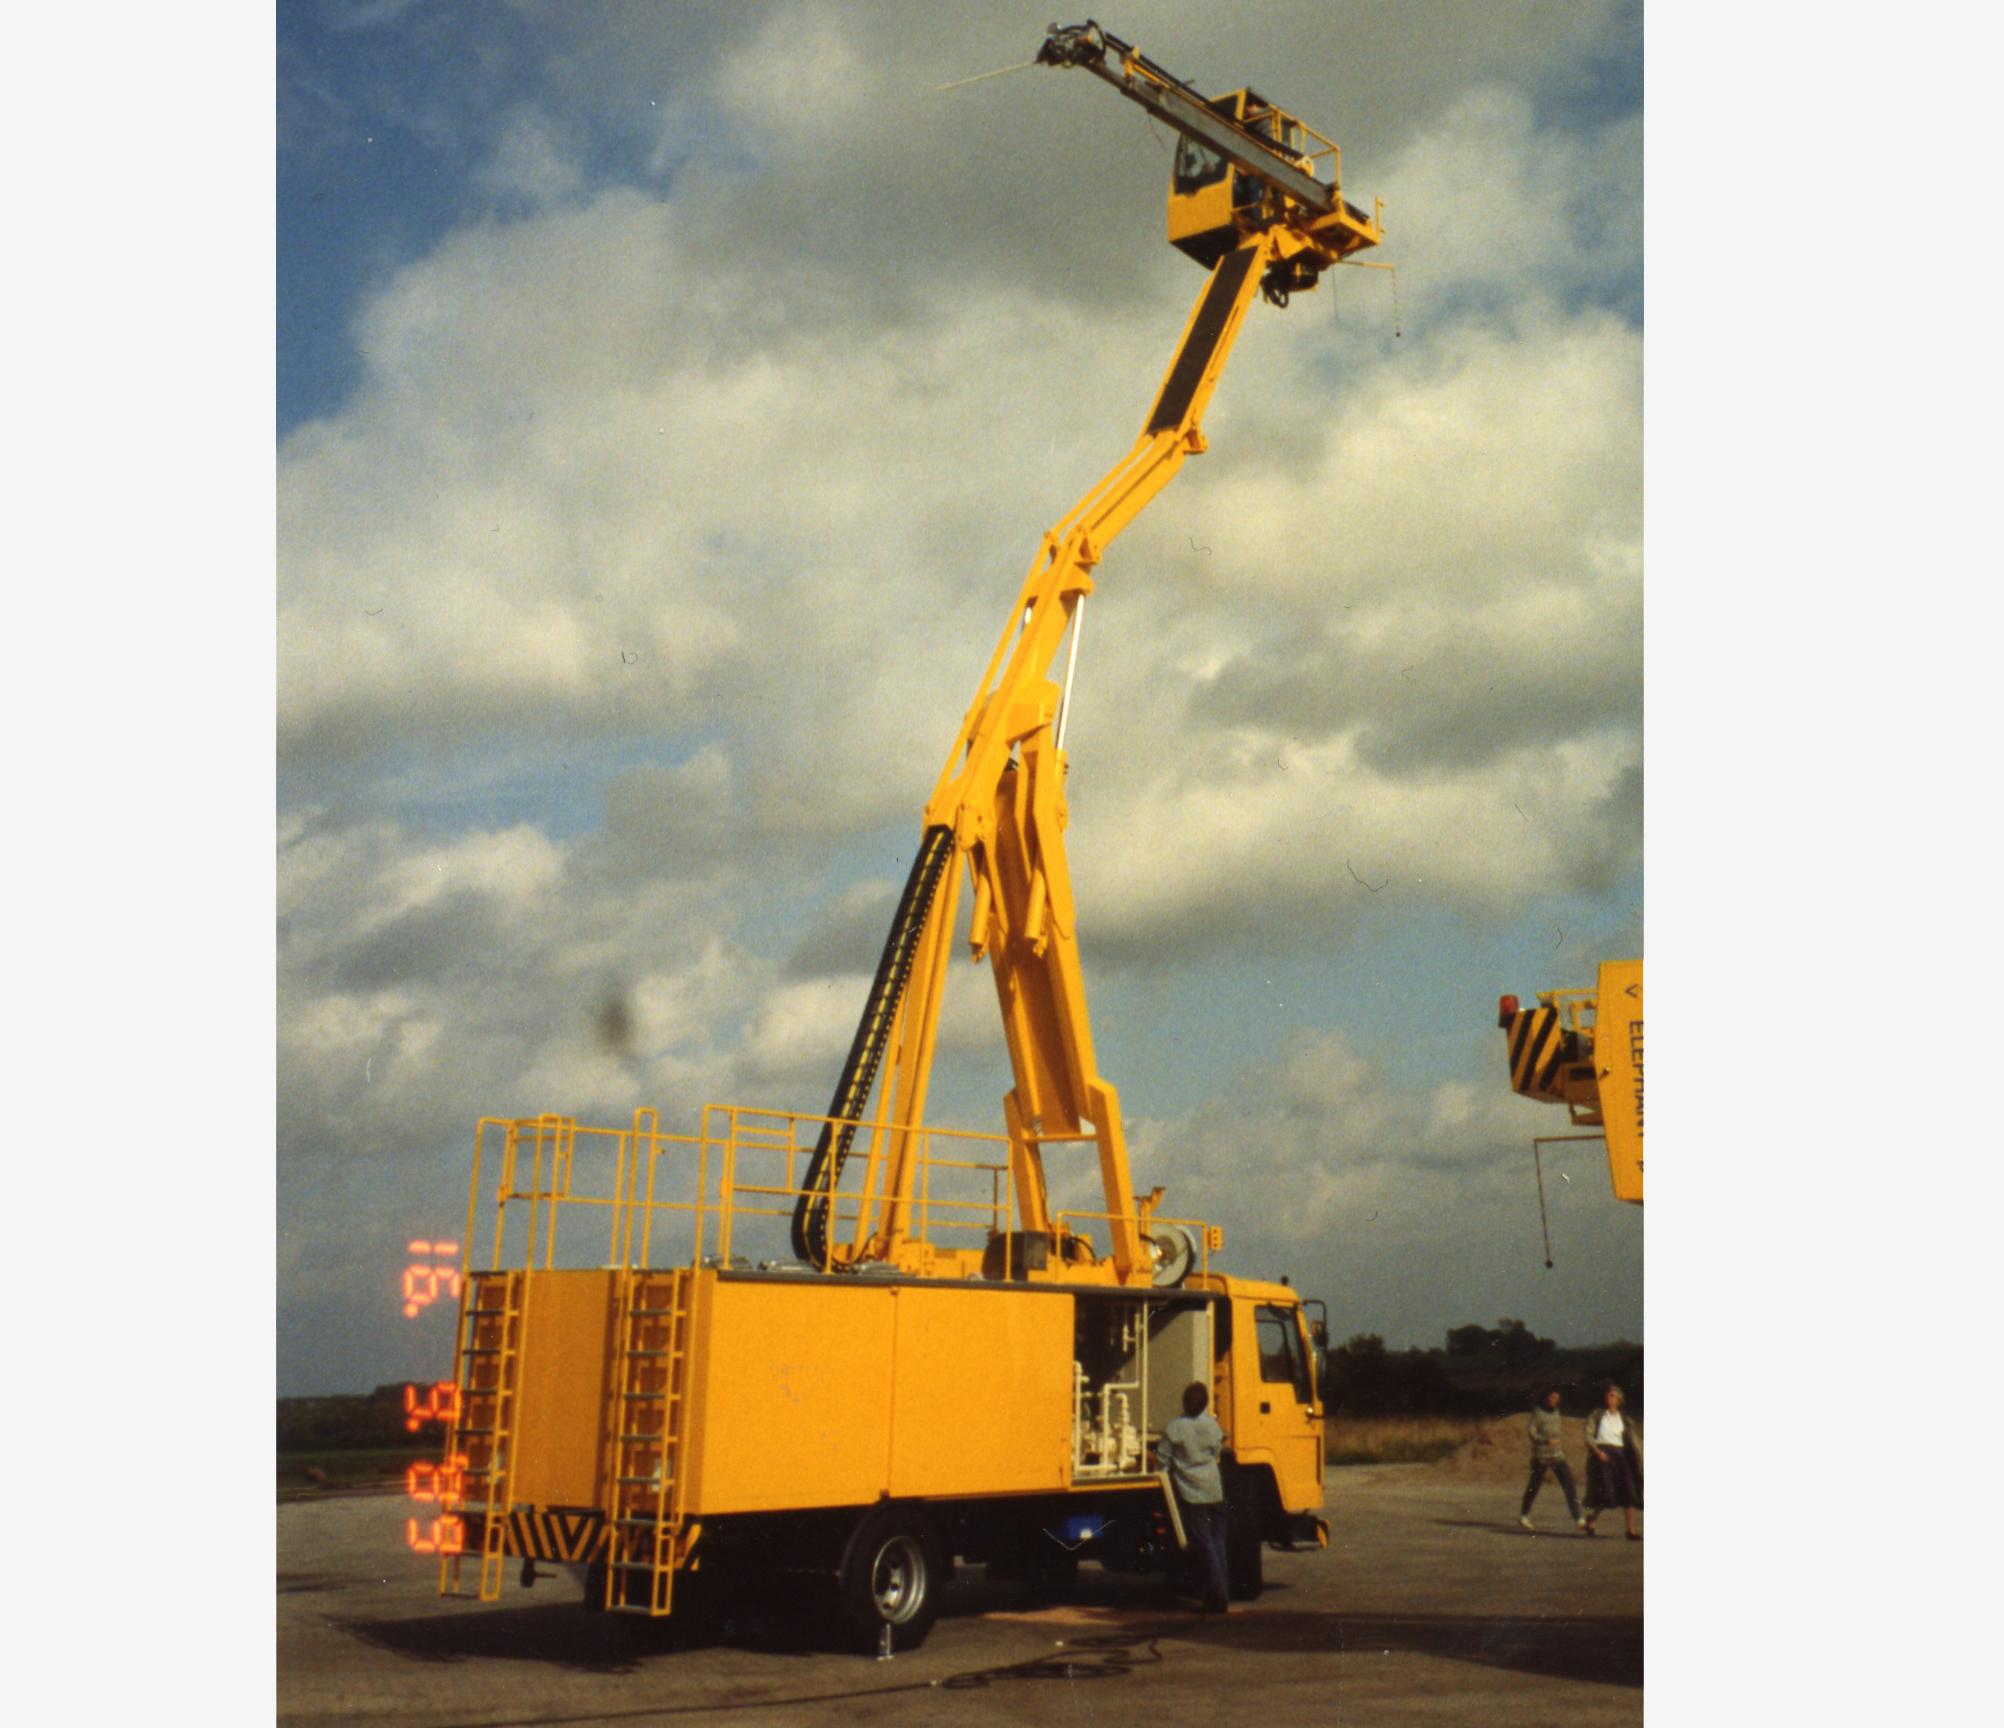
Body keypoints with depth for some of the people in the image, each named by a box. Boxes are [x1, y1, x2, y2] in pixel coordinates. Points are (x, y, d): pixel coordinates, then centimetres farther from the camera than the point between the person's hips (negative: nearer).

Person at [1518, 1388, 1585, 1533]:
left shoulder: (1555, 1412, 11)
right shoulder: (1537, 1413, -8)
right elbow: (1532, 1433, -15)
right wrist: (1546, 1440, -32)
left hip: (1557, 1455, 5)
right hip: (1540, 1456, -5)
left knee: (1569, 1485, -9)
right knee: (1534, 1486, 7)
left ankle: (1578, 1520, -12)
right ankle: (1523, 1516, 27)